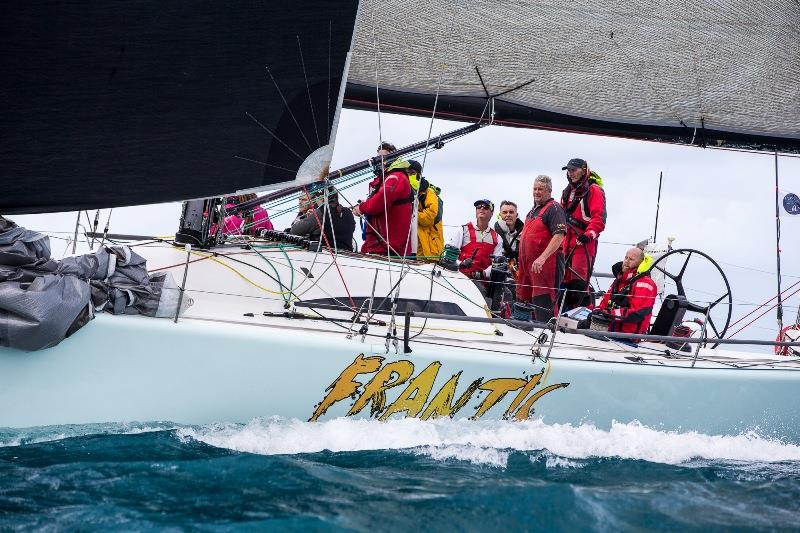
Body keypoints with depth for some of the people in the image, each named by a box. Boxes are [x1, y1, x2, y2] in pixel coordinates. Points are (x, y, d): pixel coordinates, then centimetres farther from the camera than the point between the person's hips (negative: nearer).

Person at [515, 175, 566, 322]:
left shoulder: (554, 208, -8)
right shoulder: (534, 210, 22)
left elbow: (559, 236, -21)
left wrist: (542, 258, -28)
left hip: (546, 264, -10)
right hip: (528, 264, 10)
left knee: (542, 302, -11)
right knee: (522, 299, 14)